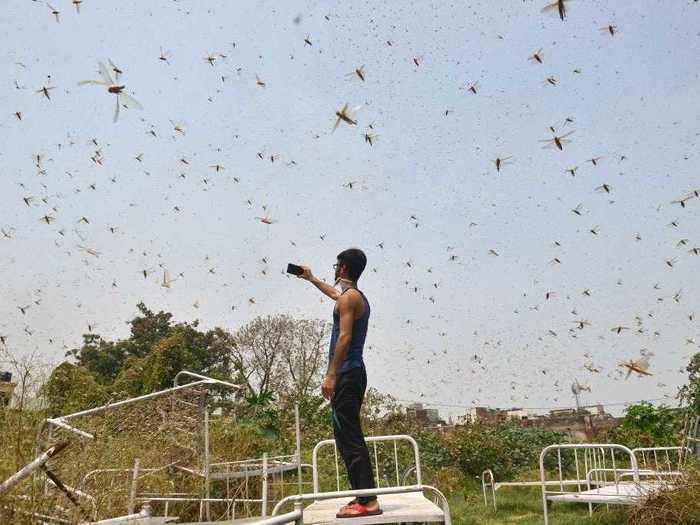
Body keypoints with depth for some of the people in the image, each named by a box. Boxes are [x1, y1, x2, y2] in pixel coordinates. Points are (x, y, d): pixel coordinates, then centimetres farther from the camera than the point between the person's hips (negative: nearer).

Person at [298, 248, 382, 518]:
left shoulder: (348, 297, -10)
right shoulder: (358, 296, 19)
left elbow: (344, 337, -21)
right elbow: (335, 294, 41)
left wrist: (331, 375, -23)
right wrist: (311, 279, 54)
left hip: (346, 375, -10)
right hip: (355, 373, 10)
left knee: (348, 439, -11)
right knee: (350, 437, 12)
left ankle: (368, 501, -12)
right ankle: (364, 496, 14)